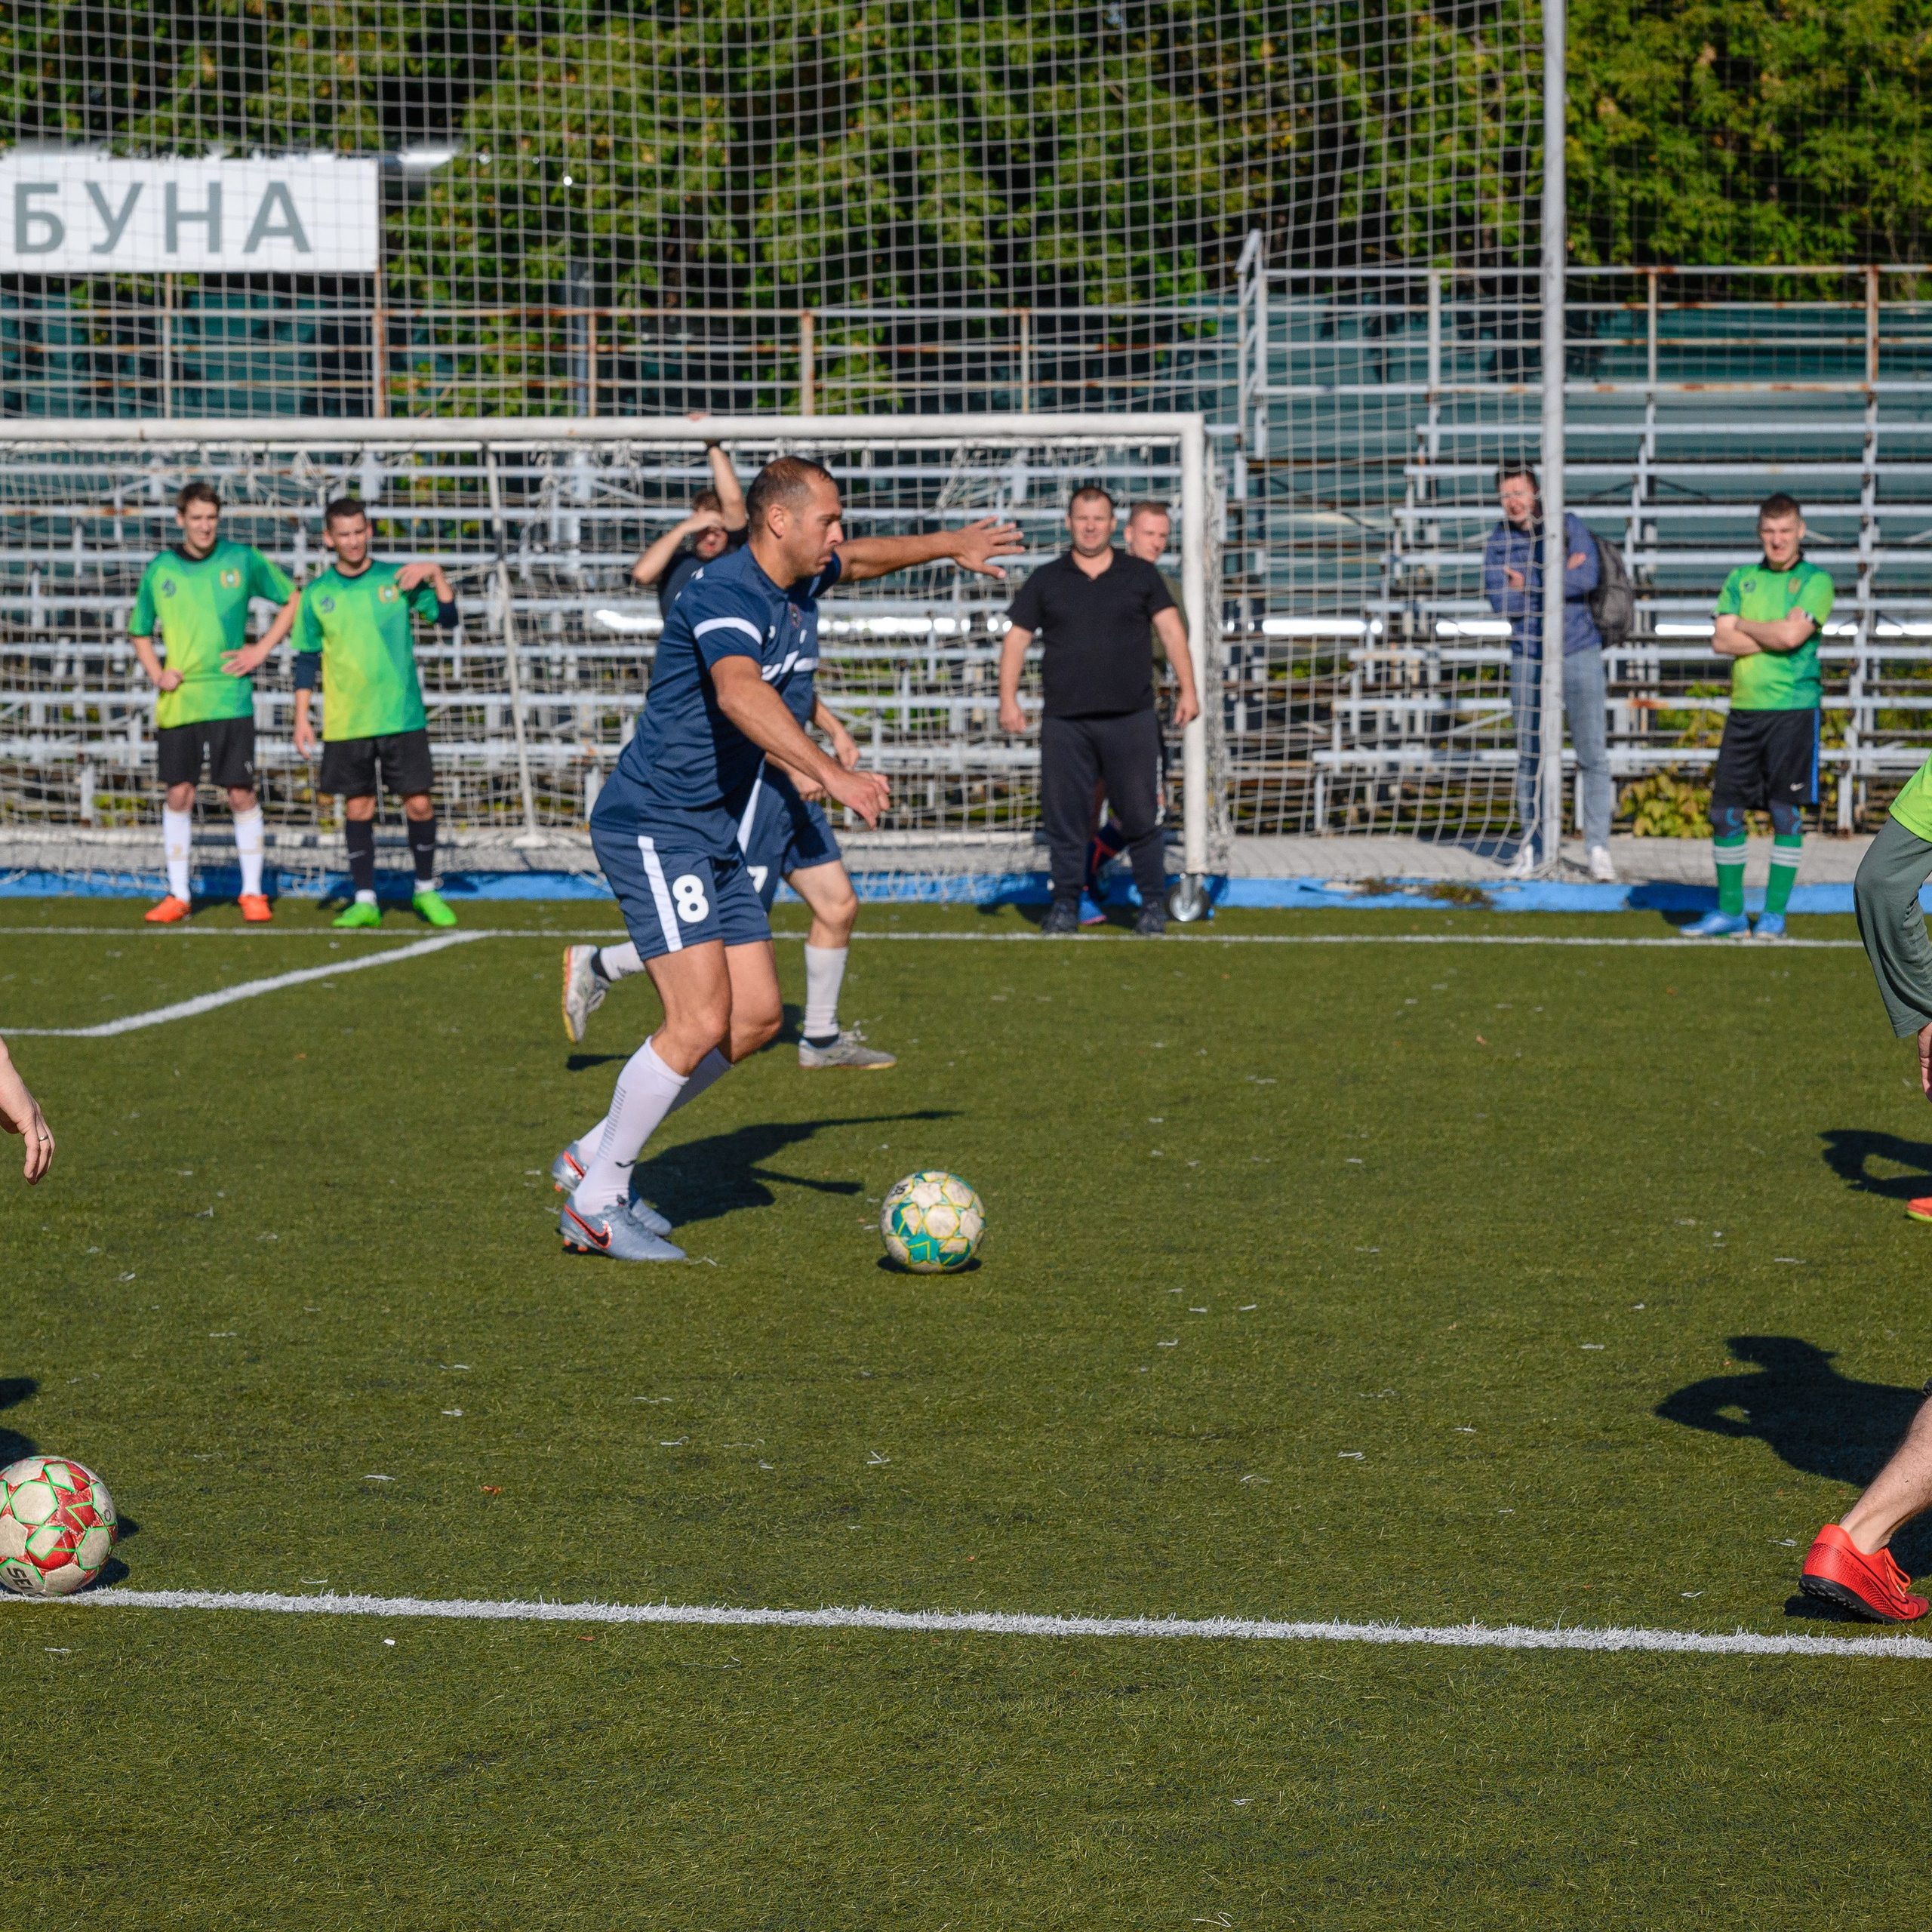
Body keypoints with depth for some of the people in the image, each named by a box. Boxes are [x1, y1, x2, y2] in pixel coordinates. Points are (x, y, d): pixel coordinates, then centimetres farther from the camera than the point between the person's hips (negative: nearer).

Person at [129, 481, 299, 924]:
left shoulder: (242, 560, 0)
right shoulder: (160, 571, 4)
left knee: (242, 794, -1)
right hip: (178, 701, 1)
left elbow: (293, 598, 9)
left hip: (230, 699, -1)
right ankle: (178, 895, 10)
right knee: (178, 795, 2)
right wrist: (156, 673, -1)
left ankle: (252, 892, 8)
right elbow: (140, 632, 17)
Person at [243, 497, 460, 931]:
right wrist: (301, 718, 2)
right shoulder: (316, 595, 4)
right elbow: (307, 659, 8)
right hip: (345, 725, 1)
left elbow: (448, 618, -3)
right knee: (358, 808, 3)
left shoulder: (398, 578, 1)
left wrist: (436, 574, -17)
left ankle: (427, 890, 16)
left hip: (402, 717, -1)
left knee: (418, 802, -2)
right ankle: (365, 900, 11)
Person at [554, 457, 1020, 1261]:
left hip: (713, 833, 10)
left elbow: (860, 559, 34)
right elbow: (740, 694, -41)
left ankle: (595, 1155, 17)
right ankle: (595, 1204, -4)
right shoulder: (723, 593, -21)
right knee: (701, 1021, -16)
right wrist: (832, 773, -50)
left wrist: (950, 545, 39)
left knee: (756, 1015, 7)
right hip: (654, 825, -10)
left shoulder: (798, 582, 8)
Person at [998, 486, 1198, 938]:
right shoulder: (1046, 581, 11)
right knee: (1065, 816, 0)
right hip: (1065, 721, 1)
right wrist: (1008, 698, -1)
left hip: (1131, 718, -1)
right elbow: (1016, 639, 10)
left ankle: (1153, 904, 10)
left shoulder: (1141, 575, 10)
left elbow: (1171, 630, 7)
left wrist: (1187, 689, -3)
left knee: (1139, 816, -1)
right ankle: (1066, 905, 10)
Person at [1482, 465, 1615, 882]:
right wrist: (1562, 578, -13)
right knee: (1530, 757, 5)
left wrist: (1527, 585, -13)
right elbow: (1499, 601, -11)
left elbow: (1588, 579, -16)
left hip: (1579, 656, -1)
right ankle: (1532, 845, 15)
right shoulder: (1497, 543, 3)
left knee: (1594, 756, -2)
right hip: (1528, 659, 1)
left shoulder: (1569, 527, 0)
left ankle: (1597, 848, 3)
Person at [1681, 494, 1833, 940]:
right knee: (1725, 810, 3)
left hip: (1793, 707, -5)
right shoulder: (1740, 580, 13)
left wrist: (1746, 625, -1)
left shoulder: (1815, 581, -1)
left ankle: (1774, 913, 7)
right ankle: (1730, 911, 13)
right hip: (1744, 707, 5)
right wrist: (1776, 634, -7)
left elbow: (1792, 635, -15)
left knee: (1786, 811, -1)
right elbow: (1722, 640, 2)